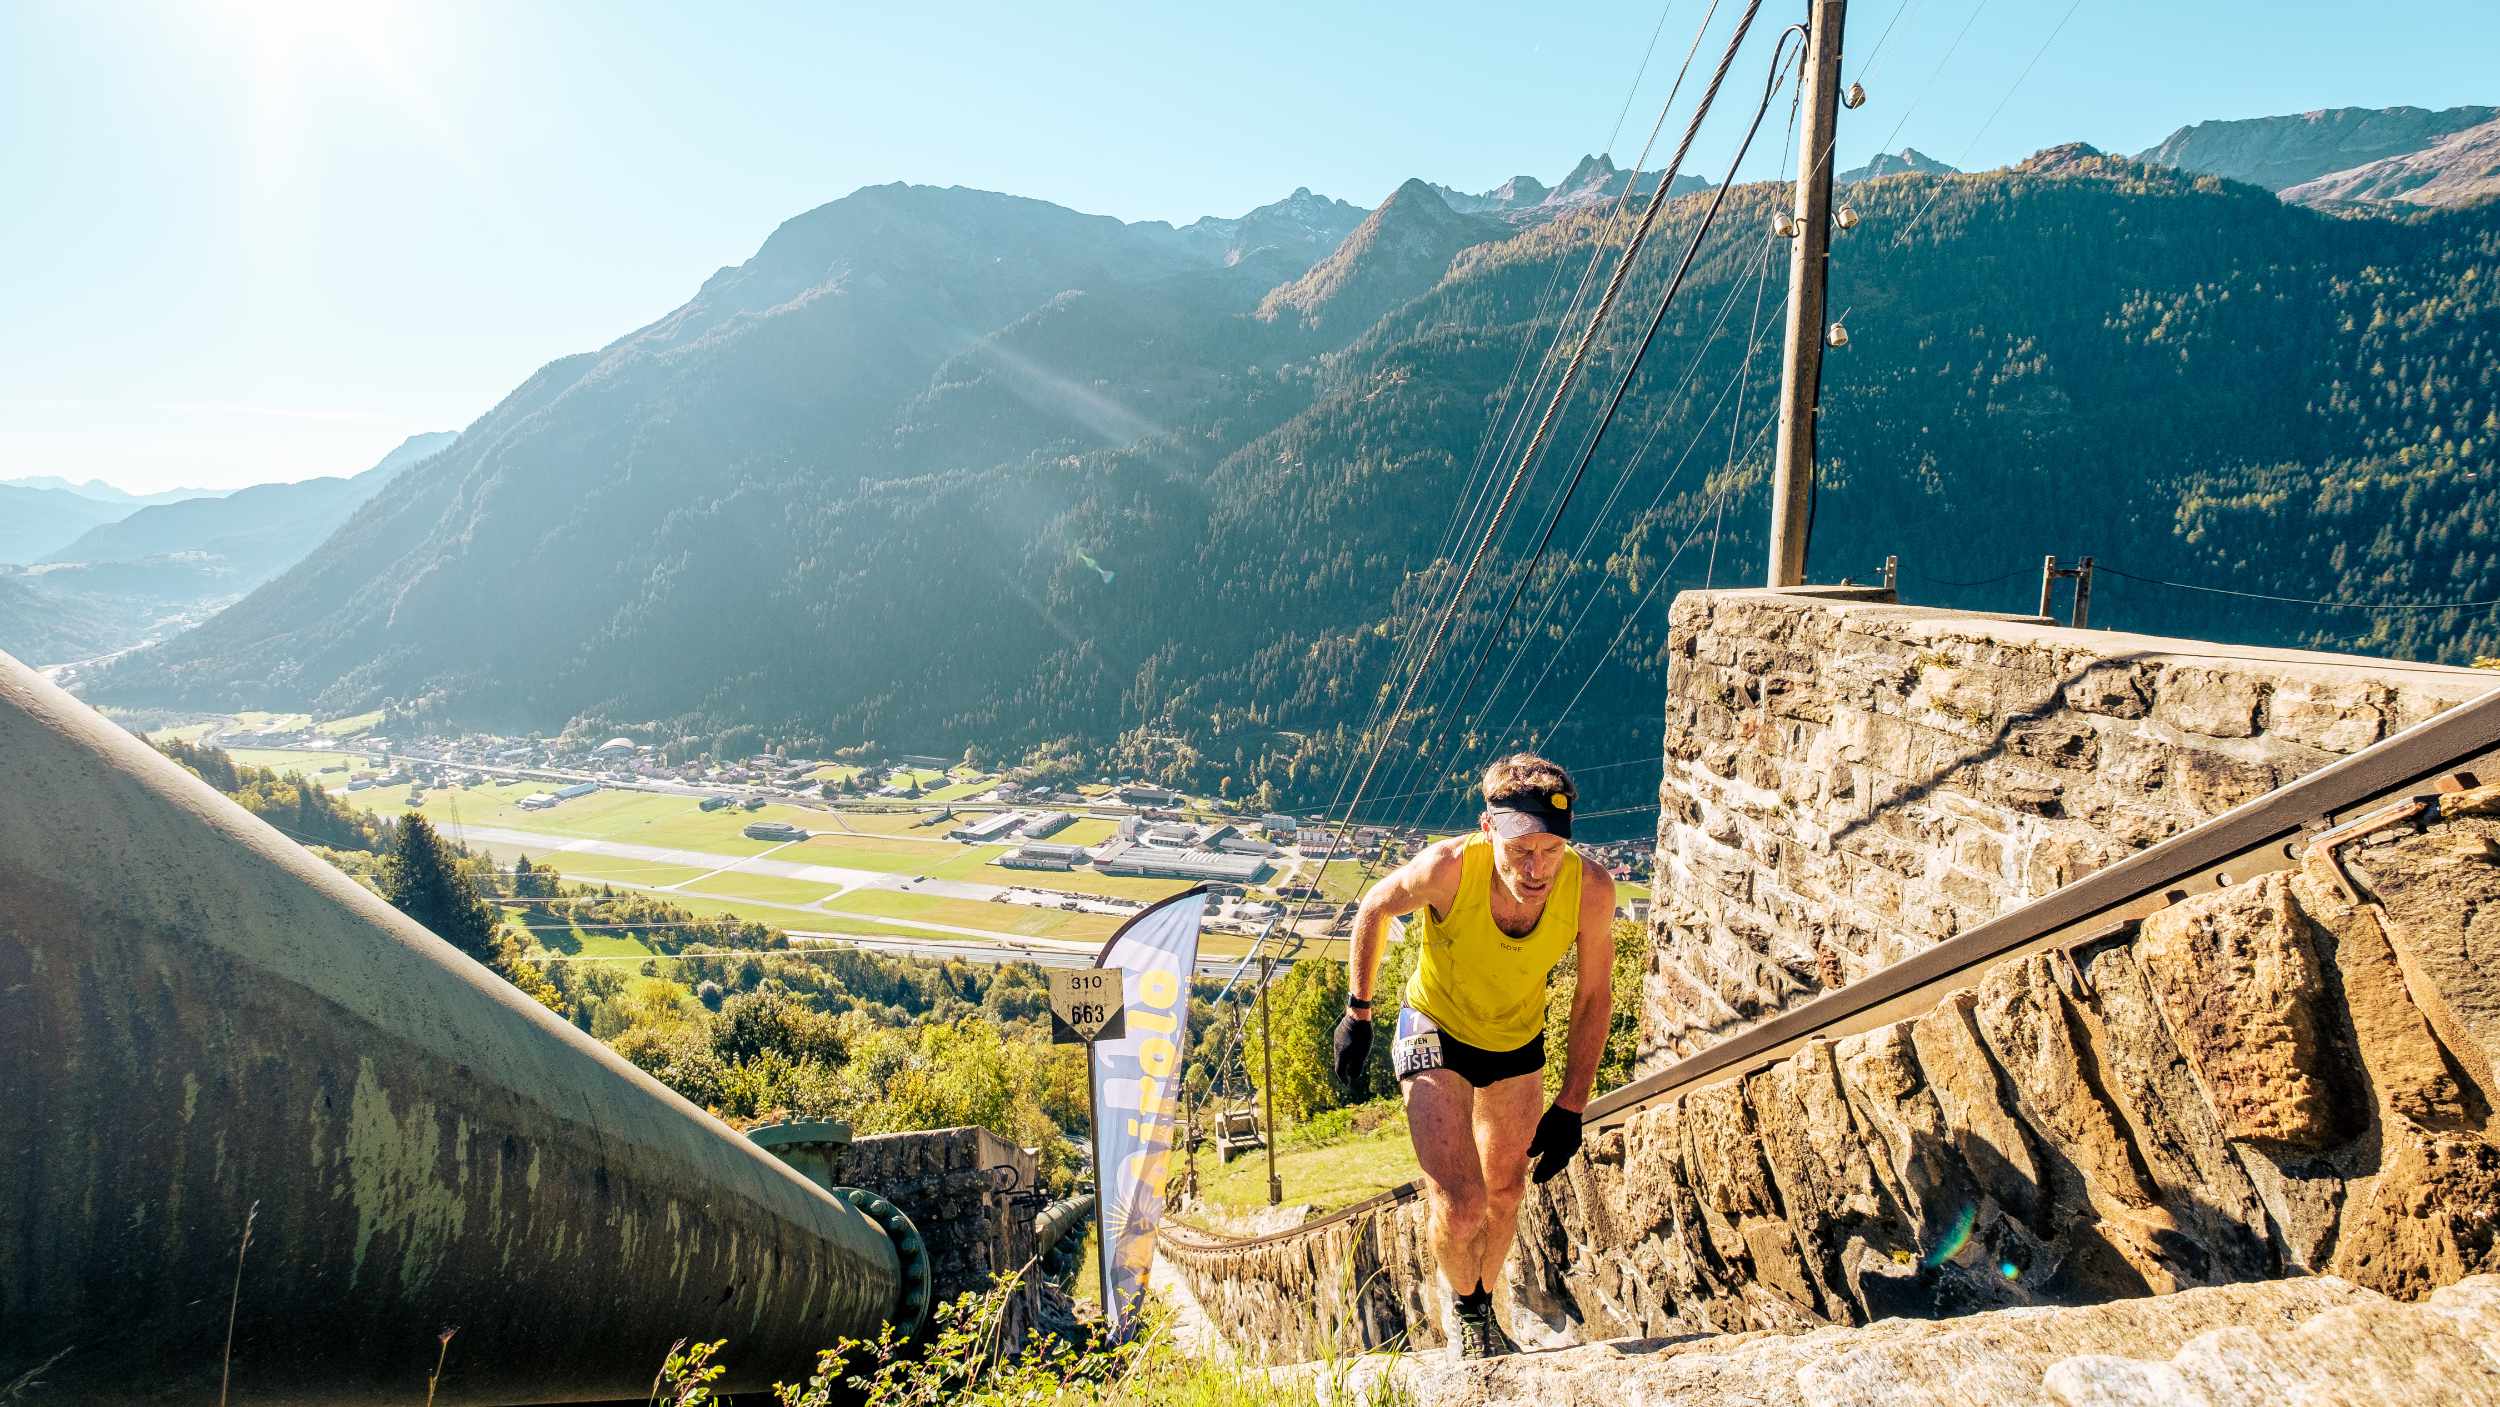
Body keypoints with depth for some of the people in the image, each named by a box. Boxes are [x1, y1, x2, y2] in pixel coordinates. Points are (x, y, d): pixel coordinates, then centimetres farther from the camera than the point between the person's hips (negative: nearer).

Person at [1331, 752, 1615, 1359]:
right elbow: (1373, 909, -13)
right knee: (1460, 1207, -13)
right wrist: (1357, 1012, -5)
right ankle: (1464, 1309, 23)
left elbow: (1594, 995, -11)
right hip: (1436, 1034, -3)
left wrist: (1571, 1106, -8)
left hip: (1519, 1042, 3)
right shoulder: (1447, 868, -37)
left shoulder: (1590, 889, -30)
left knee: (1505, 1195, 20)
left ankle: (1484, 1310, 51)